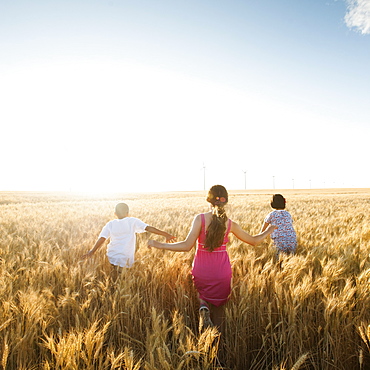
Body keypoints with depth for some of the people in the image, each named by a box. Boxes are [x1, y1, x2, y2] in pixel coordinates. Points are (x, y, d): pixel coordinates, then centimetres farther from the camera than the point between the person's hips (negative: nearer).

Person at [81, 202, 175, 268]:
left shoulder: (110, 224, 4)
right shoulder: (133, 221, 0)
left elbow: (102, 239, -4)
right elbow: (148, 228, -8)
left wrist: (92, 252, 0)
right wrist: (166, 234, -11)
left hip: (111, 258, 2)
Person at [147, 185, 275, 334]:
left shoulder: (200, 219, -13)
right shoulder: (230, 224, -6)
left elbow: (187, 246, -19)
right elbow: (254, 241, 5)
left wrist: (159, 245, -11)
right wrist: (268, 231, 24)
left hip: (201, 272, -1)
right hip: (222, 274, 1)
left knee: (202, 294, 30)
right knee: (218, 315, 21)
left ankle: (203, 306, -2)